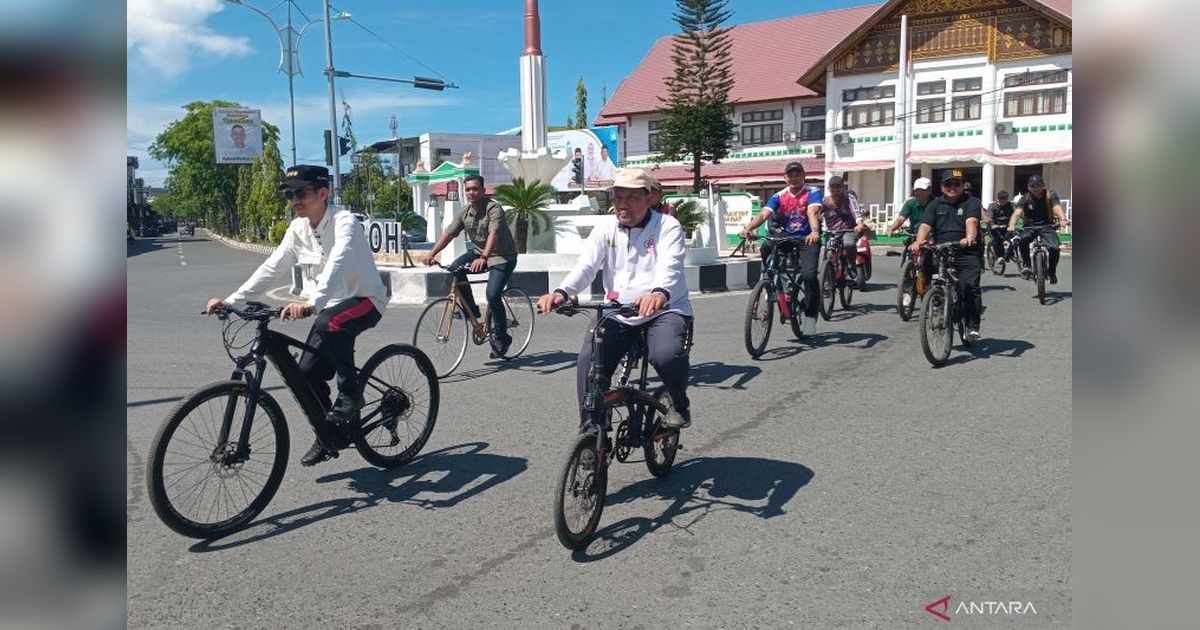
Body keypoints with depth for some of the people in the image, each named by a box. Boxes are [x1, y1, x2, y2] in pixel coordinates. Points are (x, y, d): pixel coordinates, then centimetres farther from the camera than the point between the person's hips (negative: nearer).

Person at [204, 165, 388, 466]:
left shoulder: (344, 222, -22)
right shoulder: (298, 228, 0)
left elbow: (337, 264, -39)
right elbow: (272, 268, 1)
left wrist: (311, 304, -54)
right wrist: (231, 300, -9)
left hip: (366, 300, -7)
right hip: (332, 304, 7)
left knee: (330, 325, -38)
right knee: (308, 373, -2)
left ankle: (350, 394, -18)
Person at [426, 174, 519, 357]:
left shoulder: (494, 209, -20)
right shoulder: (465, 212, 0)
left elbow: (494, 234, -35)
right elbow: (448, 234, -3)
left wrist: (483, 258, -50)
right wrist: (432, 254, -16)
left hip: (502, 256, -7)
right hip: (479, 251, 7)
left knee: (492, 295, -21)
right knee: (454, 269, -17)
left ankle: (501, 338, -3)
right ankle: (471, 310, 0)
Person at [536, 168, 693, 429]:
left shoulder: (667, 226, -5)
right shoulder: (606, 227, 5)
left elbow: (670, 267, -24)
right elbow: (586, 265, -9)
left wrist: (659, 293, -48)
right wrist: (561, 292, -31)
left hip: (664, 310, -3)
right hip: (618, 314, 3)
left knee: (666, 355, -31)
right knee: (587, 365, -16)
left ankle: (680, 405, 1)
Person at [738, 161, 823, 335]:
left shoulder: (813, 192, -7)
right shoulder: (779, 196, 1)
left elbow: (813, 212, -26)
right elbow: (764, 214, -14)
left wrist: (814, 232, -47)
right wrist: (748, 228, -33)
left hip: (807, 240, -4)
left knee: (809, 275, -24)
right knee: (766, 248, -27)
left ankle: (810, 315, -6)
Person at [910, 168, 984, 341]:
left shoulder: (971, 203, 6)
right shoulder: (935, 205, 15)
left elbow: (971, 221, -15)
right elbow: (925, 225, -1)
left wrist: (970, 238, -36)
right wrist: (919, 242, -23)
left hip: (967, 254, -3)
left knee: (969, 285, -21)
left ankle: (972, 327, -14)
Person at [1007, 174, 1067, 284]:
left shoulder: (1050, 195, -5)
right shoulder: (1025, 198, -5)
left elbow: (1057, 208, -23)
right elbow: (1017, 212, -20)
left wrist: (1063, 219, -45)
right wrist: (1011, 225, -42)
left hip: (1047, 226, 0)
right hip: (1031, 227, 0)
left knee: (1054, 248, -23)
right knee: (1021, 240, -33)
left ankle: (1052, 272, 4)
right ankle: (1027, 264, -13)